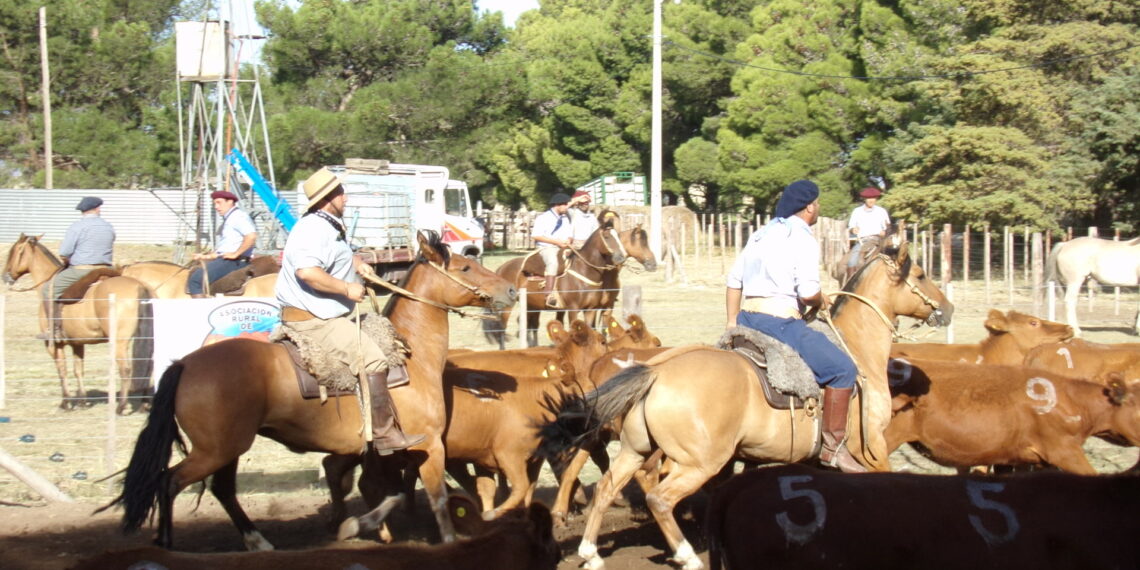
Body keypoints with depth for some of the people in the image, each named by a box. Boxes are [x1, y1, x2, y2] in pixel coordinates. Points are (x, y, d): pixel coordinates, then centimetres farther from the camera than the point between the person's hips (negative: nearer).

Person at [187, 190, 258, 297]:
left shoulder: (238, 216, -11)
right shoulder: (227, 219, 22)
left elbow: (251, 236, -26)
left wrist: (235, 254, -22)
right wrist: (207, 256, 16)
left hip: (235, 261, -11)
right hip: (223, 260, 11)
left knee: (195, 280, -18)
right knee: (193, 274, 11)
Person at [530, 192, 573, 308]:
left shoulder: (566, 219, 18)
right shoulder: (543, 218, -3)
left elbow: (570, 236, 23)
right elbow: (536, 235, -11)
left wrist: (569, 240, -5)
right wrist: (556, 242, -15)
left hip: (563, 248, 7)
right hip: (546, 247, -7)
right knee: (553, 262, -37)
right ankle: (549, 293, -43)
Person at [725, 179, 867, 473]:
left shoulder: (760, 235, 19)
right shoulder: (803, 238, -6)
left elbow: (734, 281, 21)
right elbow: (808, 293, -16)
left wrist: (733, 323, 27)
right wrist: (821, 303, 5)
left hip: (747, 319, 8)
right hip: (781, 322, -8)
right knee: (843, 369, -3)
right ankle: (832, 446, -4)